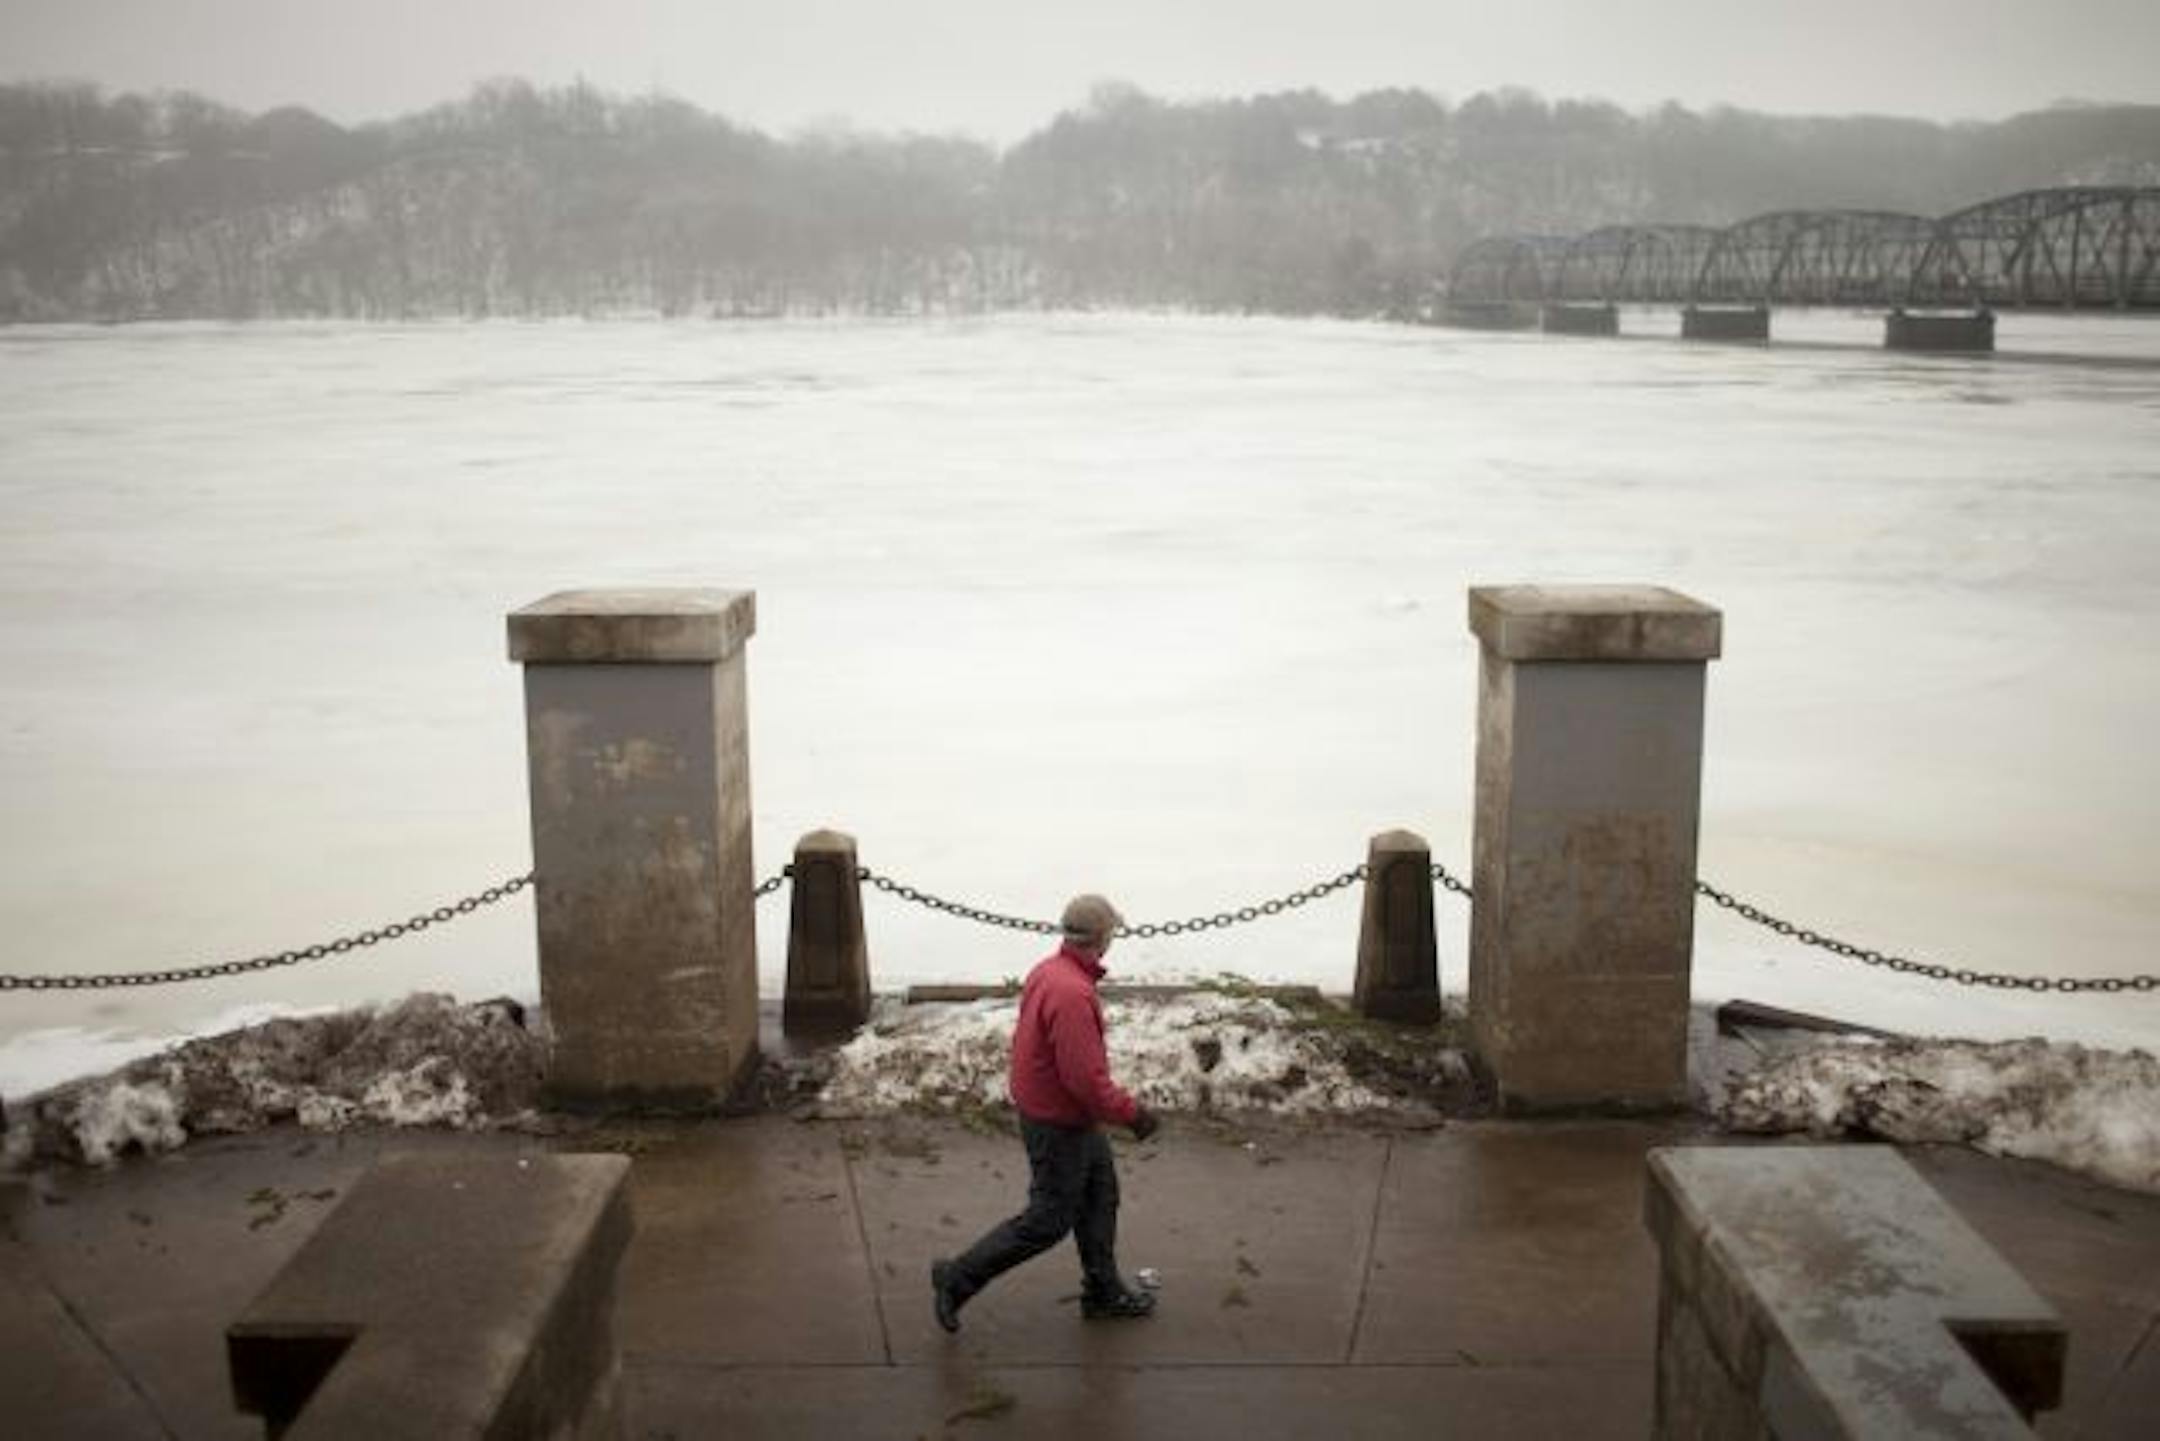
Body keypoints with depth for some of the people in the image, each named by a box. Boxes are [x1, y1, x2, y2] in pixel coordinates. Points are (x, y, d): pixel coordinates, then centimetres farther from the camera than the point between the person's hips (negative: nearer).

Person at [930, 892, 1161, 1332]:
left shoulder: (1048, 970, -1)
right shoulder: (1072, 994, -31)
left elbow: (1026, 1039, 11)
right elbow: (1086, 1079, -31)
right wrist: (1133, 1114, -18)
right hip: (1060, 1127, -10)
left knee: (1100, 1198, 21)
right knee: (1046, 1224, 3)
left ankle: (1104, 1293, 34)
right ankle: (958, 1277, 12)